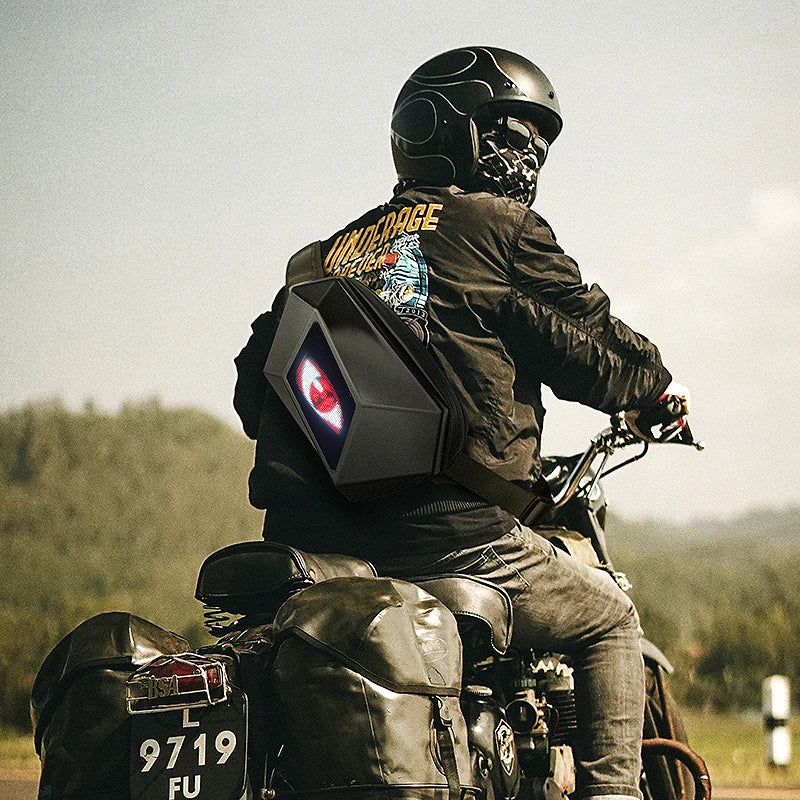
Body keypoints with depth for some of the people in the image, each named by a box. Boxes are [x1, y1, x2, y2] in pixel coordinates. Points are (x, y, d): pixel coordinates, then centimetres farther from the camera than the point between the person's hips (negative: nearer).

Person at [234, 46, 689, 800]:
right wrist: (654, 380, 24)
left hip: (310, 535, 6)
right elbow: (595, 356, 3)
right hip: (450, 538, -6)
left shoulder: (331, 253, 20)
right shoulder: (500, 230, 3)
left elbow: (255, 384, 22)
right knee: (609, 620, 17)